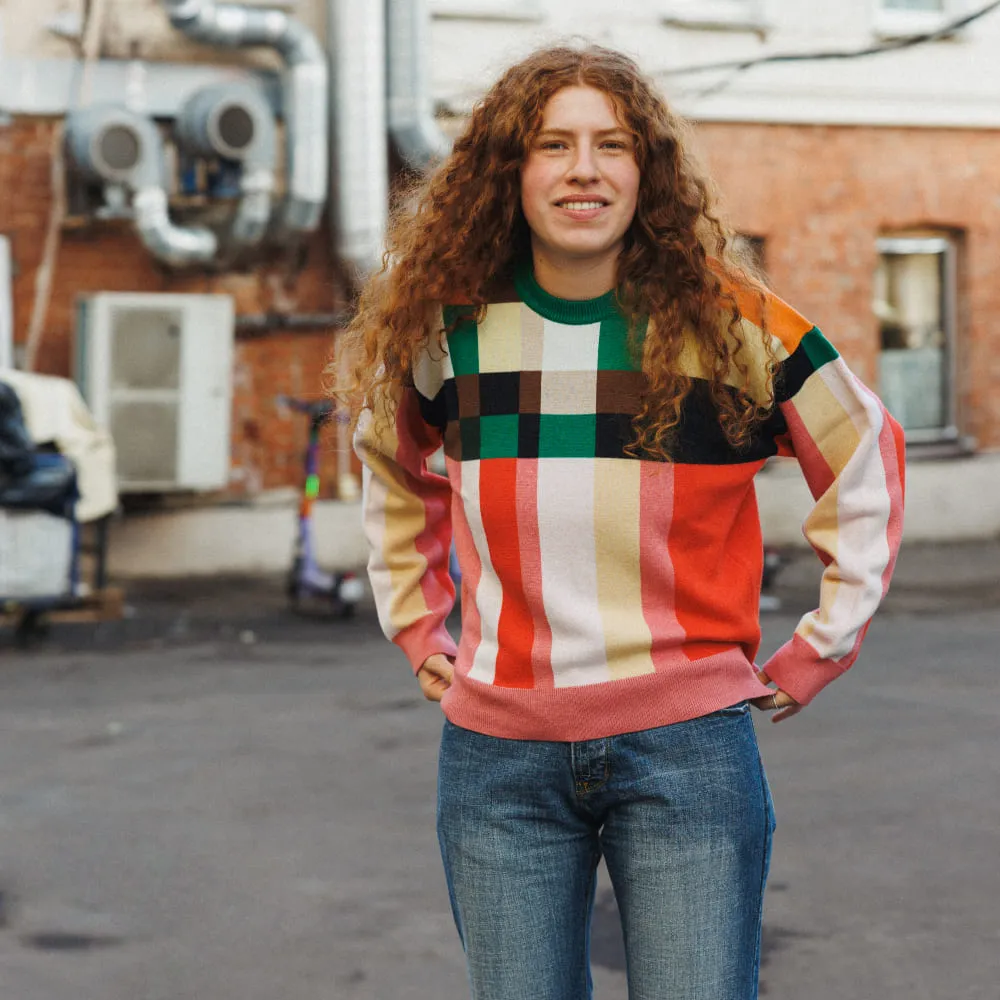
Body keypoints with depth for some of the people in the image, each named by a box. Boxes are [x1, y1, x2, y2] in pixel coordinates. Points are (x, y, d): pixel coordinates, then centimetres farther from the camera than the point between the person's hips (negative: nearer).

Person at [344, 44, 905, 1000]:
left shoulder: (729, 321, -4)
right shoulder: (445, 331, 2)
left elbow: (865, 463, 8)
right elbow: (394, 469, 23)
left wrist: (816, 652, 5)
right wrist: (416, 625, 16)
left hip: (684, 744, -2)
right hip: (496, 750, 2)